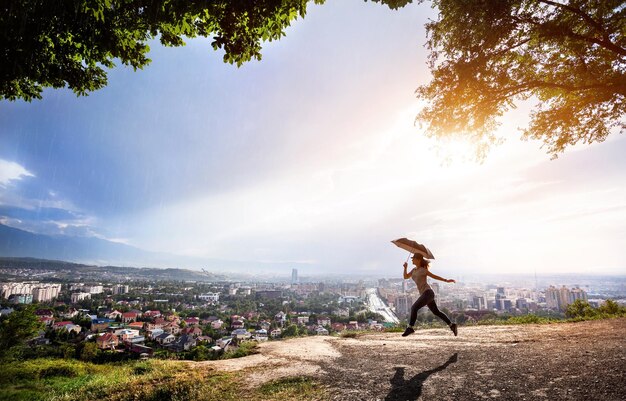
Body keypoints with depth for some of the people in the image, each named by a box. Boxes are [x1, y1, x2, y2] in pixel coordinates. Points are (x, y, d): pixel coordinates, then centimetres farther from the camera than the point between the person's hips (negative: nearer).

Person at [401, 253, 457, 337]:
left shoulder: (423, 270, -8)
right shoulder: (414, 270, 13)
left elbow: (434, 276, 0)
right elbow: (405, 277, 15)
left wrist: (446, 280, -2)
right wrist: (405, 268, 0)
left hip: (428, 293, -9)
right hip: (424, 294, 9)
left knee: (414, 308, -17)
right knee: (436, 312, 16)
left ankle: (410, 327, -12)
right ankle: (451, 325, 24)